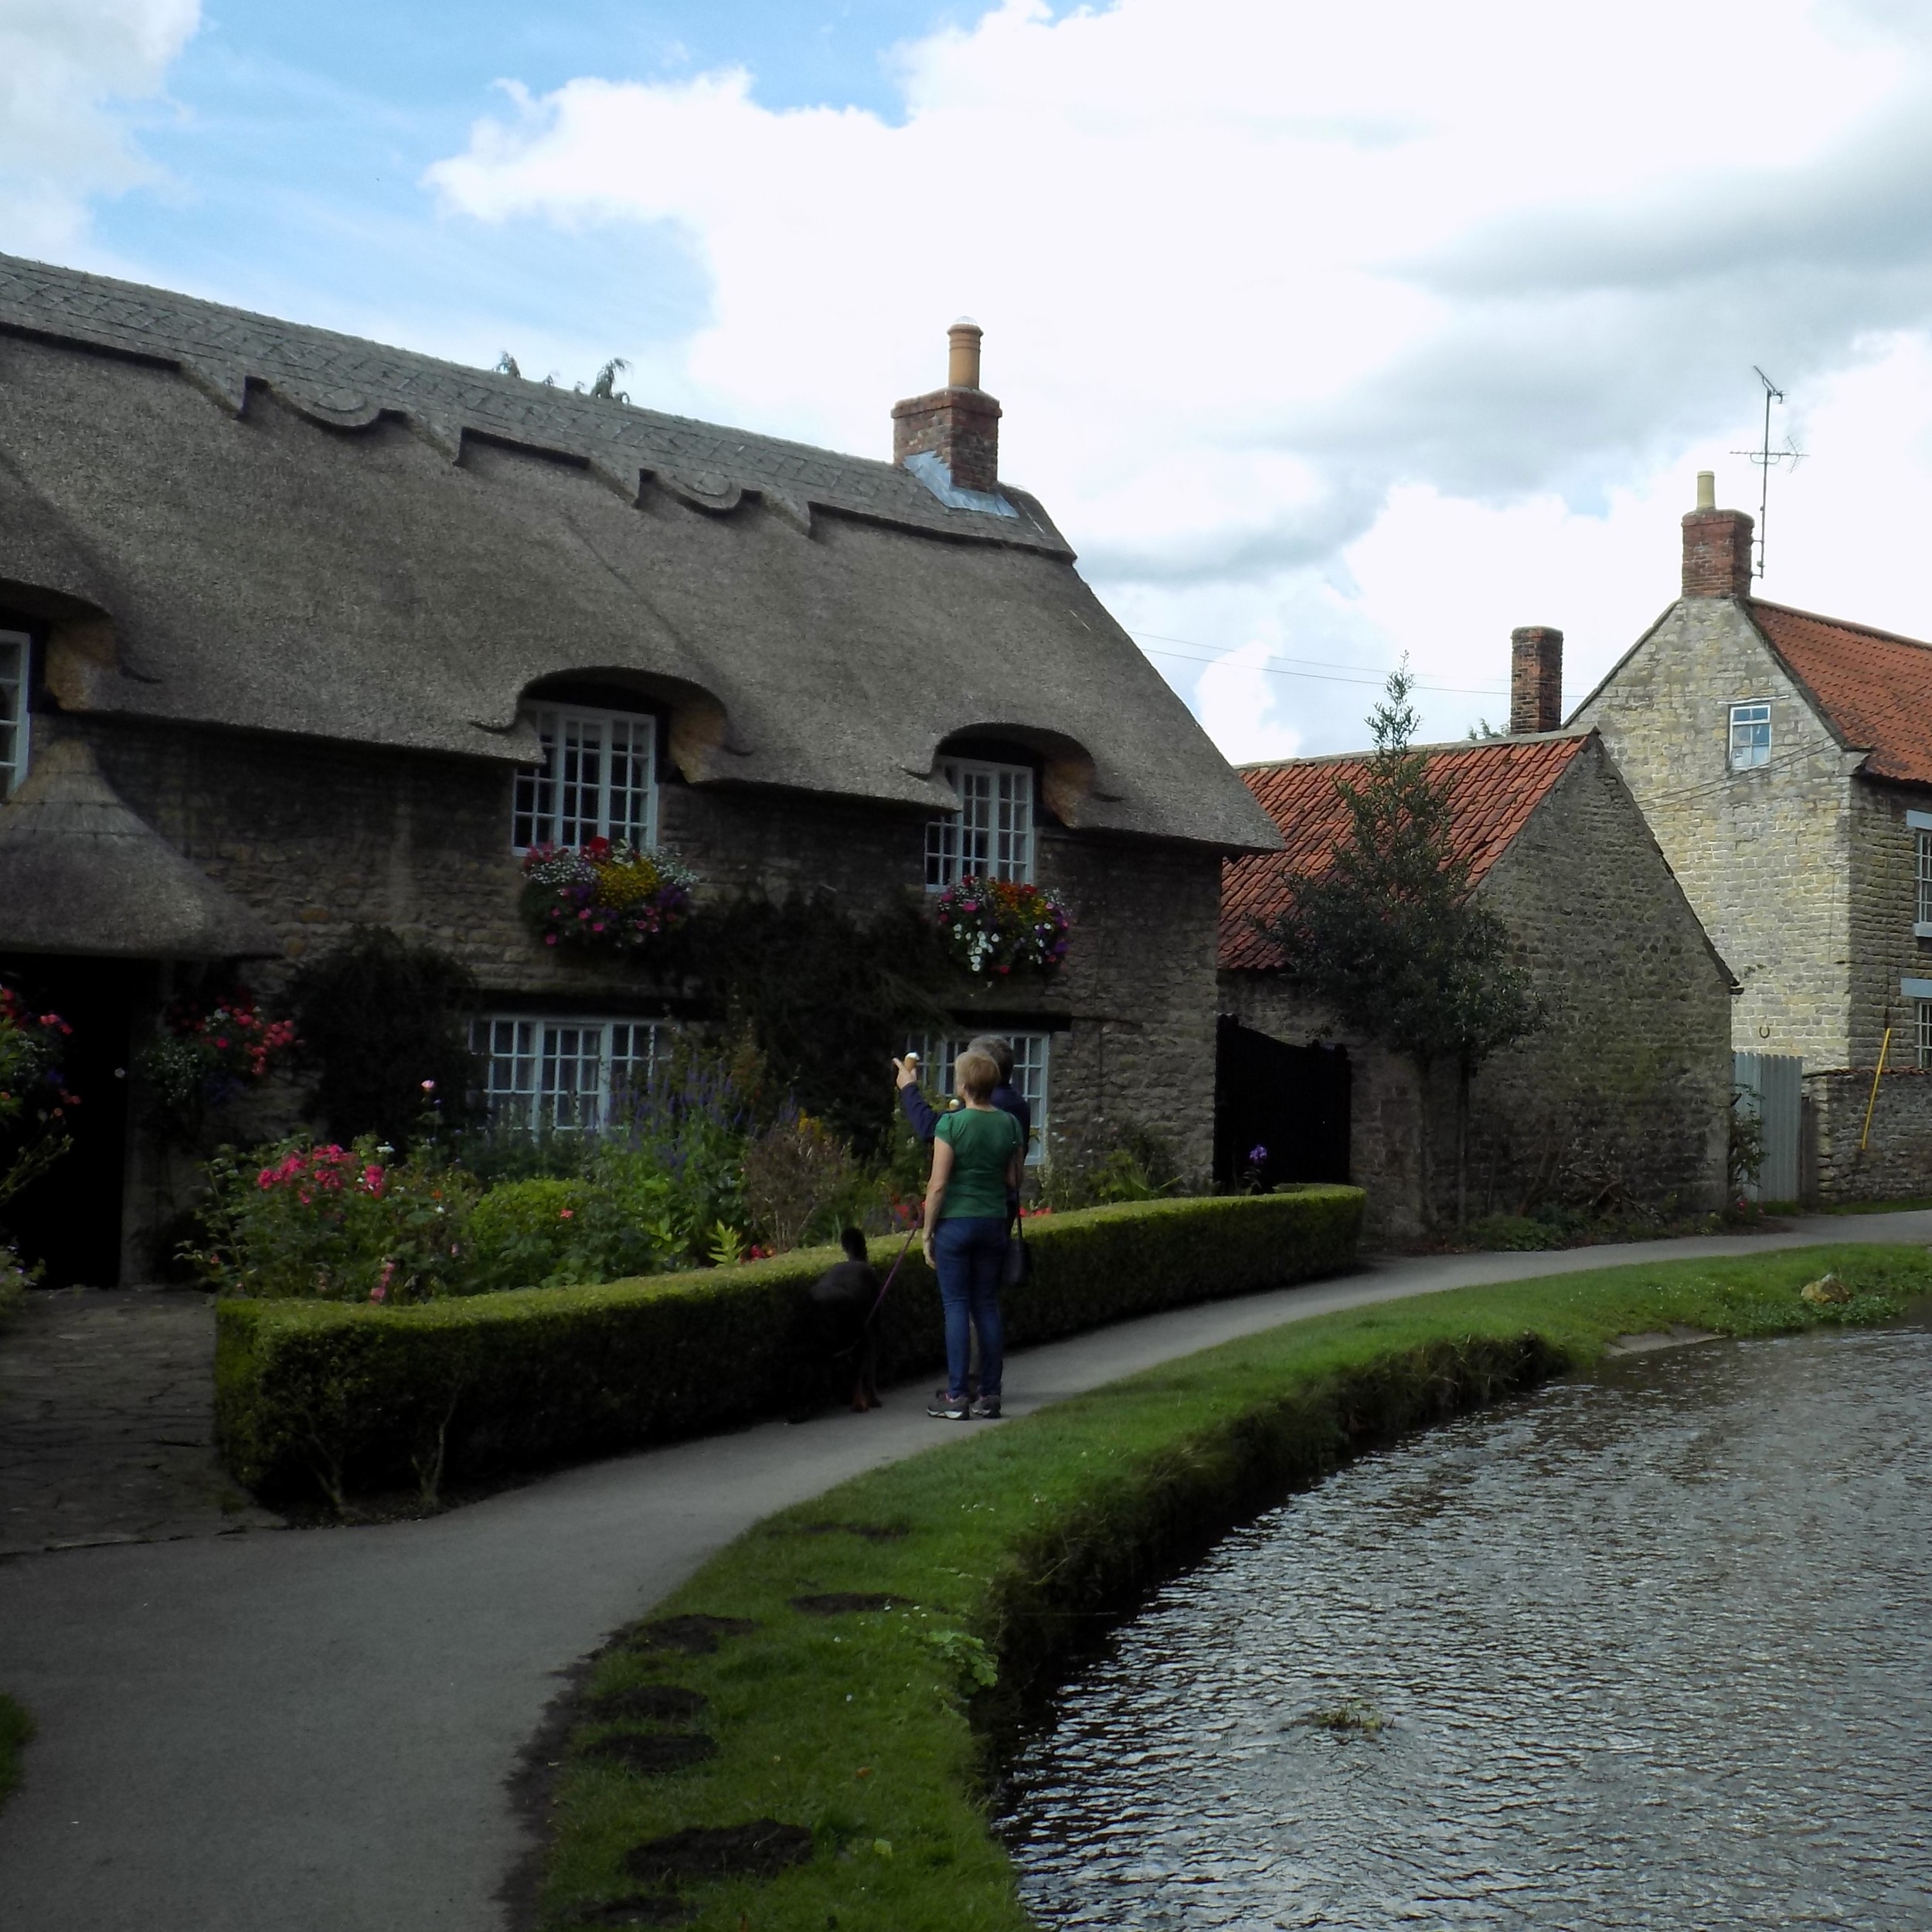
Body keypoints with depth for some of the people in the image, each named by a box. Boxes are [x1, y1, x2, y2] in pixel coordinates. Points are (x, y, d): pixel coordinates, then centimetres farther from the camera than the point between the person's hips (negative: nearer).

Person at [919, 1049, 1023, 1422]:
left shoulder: (952, 1123, -12)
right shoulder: (1010, 1124, 3)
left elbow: (938, 1185, -11)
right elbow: (1014, 1181, 7)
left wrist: (927, 1231, -4)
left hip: (956, 1222, -4)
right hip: (994, 1223, 4)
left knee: (957, 1306, 0)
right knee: (987, 1307, 9)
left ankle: (956, 1397, 0)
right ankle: (989, 1395, 10)